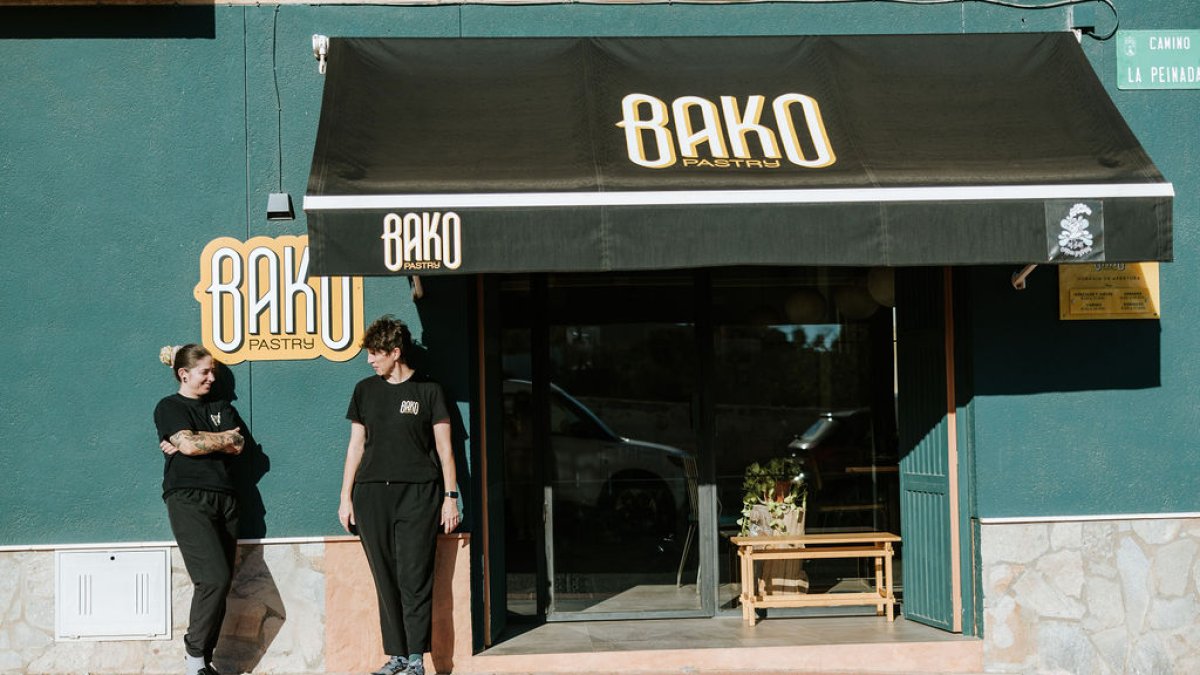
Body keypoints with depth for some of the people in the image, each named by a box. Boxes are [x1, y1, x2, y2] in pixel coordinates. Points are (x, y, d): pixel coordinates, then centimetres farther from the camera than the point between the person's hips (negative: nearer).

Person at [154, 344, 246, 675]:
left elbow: (238, 446, 4)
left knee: (219, 583, -1)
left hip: (224, 499, 6)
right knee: (215, 577, -19)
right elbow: (188, 444, -11)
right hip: (188, 499, -6)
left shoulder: (222, 407, 20)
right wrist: (223, 438, 2)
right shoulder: (169, 408, 5)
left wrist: (198, 440, -4)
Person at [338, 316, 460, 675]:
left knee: (415, 578, -7)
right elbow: (356, 445, 15)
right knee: (385, 578, 2)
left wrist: (450, 496, -1)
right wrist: (346, 497, 10)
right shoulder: (365, 390, 13)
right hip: (372, 493, 3)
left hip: (418, 494, -3)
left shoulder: (428, 391, 3)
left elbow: (444, 447, 5)